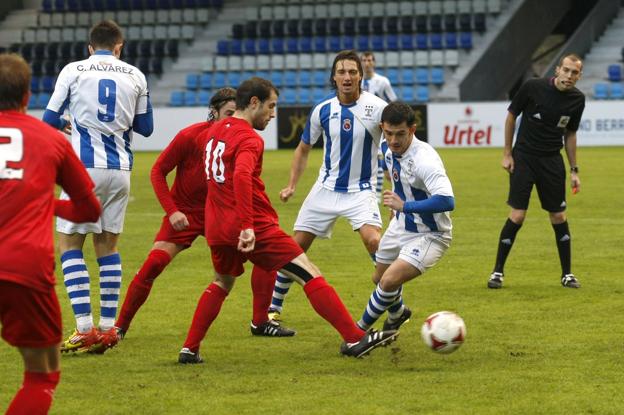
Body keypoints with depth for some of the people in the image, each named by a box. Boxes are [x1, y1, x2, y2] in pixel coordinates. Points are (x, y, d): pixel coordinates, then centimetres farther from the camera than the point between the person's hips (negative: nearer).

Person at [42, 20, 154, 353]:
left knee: (70, 246, 2)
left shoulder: (73, 70, -1)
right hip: (120, 169, 3)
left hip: (85, 167, -3)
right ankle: (108, 328, 11)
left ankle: (85, 328, -9)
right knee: (108, 246, 13)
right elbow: (145, 127, 15)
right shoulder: (135, 76, 7)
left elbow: (49, 121, 3)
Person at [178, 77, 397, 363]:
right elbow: (241, 176, -32)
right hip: (255, 229, -8)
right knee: (309, 275, -7)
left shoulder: (214, 130, 12)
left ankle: (189, 349, 24)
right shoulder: (249, 139, -15)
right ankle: (354, 339, -12)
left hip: (217, 229, 8)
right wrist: (247, 226, -37)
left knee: (222, 283, 30)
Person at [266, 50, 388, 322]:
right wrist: (292, 185, 3)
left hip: (361, 190, -3)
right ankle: (274, 307, 22)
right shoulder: (322, 110, -3)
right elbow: (304, 148, 12)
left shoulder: (376, 107, -14)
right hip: (326, 188, 3)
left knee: (374, 241, -26)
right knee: (296, 246, 5)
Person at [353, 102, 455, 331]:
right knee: (379, 278, 23)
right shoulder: (388, 148, -9)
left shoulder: (424, 159, -33)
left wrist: (405, 206, -44)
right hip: (401, 225, 8)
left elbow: (447, 201, -45)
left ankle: (360, 329, 2)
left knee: (389, 281, -22)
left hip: (429, 235, -8)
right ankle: (397, 314, 56)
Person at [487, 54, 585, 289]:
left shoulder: (577, 100, -2)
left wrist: (574, 170, 10)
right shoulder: (533, 88, -13)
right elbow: (511, 116, 0)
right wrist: (507, 153, -1)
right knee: (517, 215, -8)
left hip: (552, 161, 3)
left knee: (558, 216, 3)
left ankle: (567, 274, 16)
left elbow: (570, 134, 11)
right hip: (524, 157, -3)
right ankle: (498, 271, 3)